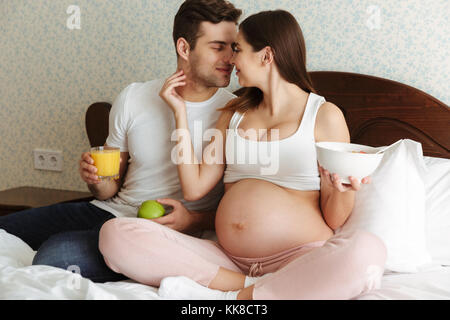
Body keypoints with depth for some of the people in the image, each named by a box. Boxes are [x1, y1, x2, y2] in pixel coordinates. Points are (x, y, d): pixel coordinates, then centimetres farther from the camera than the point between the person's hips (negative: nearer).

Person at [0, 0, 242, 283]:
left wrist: (194, 220, -20)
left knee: (56, 252, -28)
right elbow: (111, 188, 12)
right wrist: (96, 180, -11)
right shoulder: (133, 98, 3)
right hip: (108, 210, 5)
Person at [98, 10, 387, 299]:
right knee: (116, 234, -15)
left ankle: (227, 296, -23)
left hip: (300, 259, -3)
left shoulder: (325, 115, 4)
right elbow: (194, 188, 10)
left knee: (367, 251, -37)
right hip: (228, 259, 4)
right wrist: (180, 112, 12)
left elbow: (333, 220, 3)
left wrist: (345, 189, -19)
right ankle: (252, 286, -17)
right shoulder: (234, 114, 19)